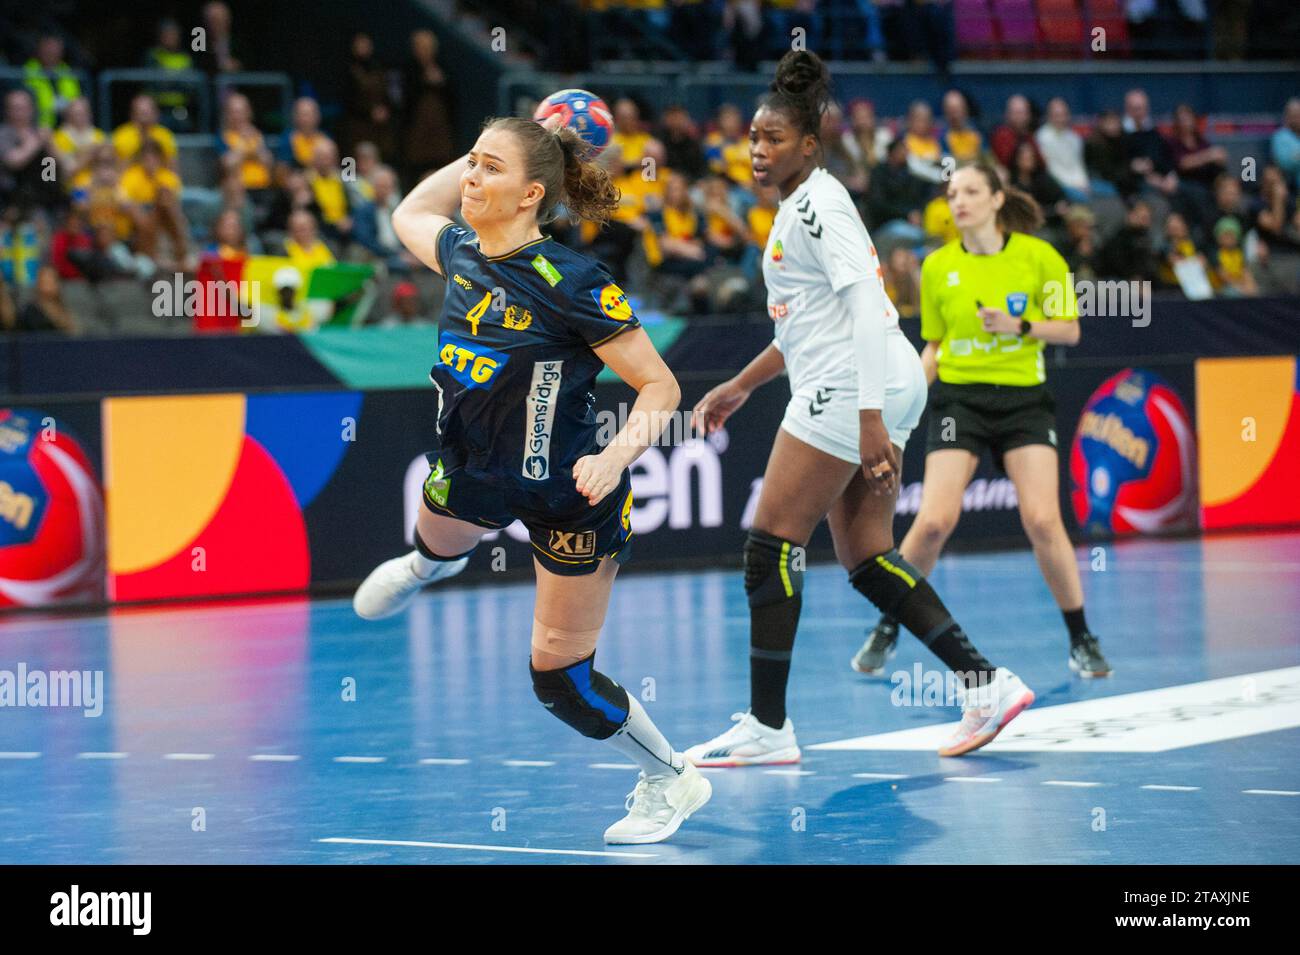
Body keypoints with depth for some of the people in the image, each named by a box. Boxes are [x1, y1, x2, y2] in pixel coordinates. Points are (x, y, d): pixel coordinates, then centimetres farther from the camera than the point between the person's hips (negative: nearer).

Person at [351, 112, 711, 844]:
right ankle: (430, 563, 76)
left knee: (561, 679, 0)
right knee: (440, 538, 36)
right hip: (474, 471, 6)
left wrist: (618, 455, -39)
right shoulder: (462, 256, -9)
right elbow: (409, 214, 16)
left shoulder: (573, 283, -28)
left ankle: (672, 781, 23)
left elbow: (661, 385, -23)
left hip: (568, 495, -6)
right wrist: (481, 154, 4)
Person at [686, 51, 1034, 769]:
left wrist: (869, 418, -26)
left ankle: (767, 728, -3)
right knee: (864, 555, 10)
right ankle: (985, 682, 5)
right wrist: (741, 387, 31)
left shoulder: (817, 205, -11)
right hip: (876, 393, 10)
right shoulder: (798, 206, 19)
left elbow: (865, 305, -21)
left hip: (852, 388, -10)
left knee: (771, 543, -6)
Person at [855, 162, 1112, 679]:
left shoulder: (1038, 256, -2)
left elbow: (1069, 329, 1)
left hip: (1022, 398, -1)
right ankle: (886, 631, 5)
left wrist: (1020, 326, -16)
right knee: (935, 520, -14)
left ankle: (1081, 641, 3)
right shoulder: (938, 266, 5)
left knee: (1043, 521, -13)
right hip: (959, 398, 1)